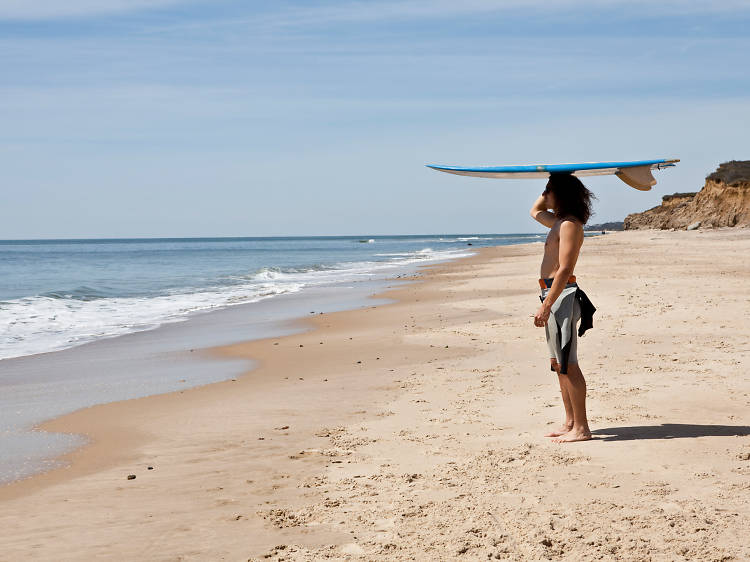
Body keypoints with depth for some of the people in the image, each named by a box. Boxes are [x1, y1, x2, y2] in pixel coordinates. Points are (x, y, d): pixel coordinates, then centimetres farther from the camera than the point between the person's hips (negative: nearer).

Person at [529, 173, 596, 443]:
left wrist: (545, 306, -25)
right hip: (555, 296, 10)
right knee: (559, 363, 13)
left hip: (562, 295, -10)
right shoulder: (559, 221, 16)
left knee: (568, 365, -8)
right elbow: (535, 211, 39)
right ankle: (569, 422, 19)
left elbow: (564, 269, -22)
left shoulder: (569, 225, -14)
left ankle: (581, 428, -5)